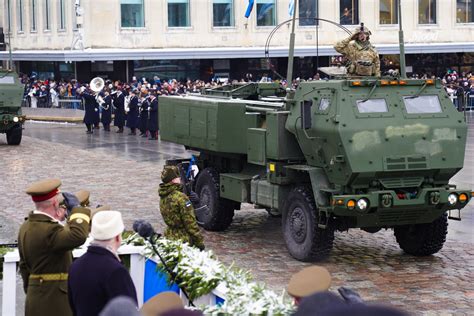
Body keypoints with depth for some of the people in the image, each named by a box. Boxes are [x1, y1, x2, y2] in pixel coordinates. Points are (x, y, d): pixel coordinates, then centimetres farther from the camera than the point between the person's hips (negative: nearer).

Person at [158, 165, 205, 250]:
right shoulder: (181, 197, -17)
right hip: (183, 239, -8)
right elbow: (190, 222, -16)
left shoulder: (163, 198, 8)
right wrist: (199, 242, -9)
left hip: (169, 236, 8)